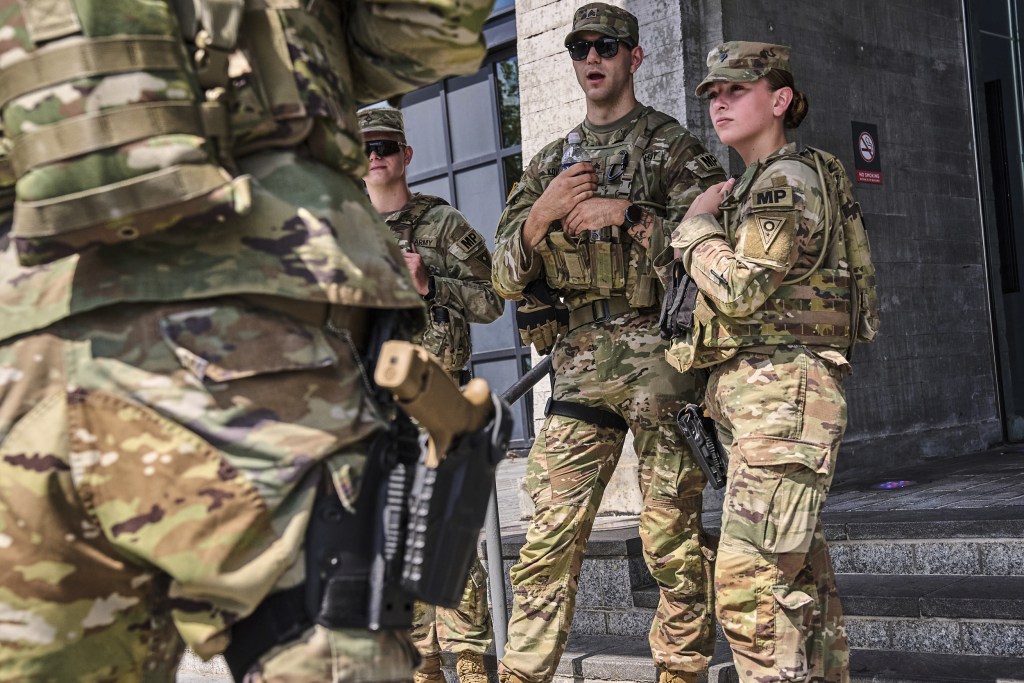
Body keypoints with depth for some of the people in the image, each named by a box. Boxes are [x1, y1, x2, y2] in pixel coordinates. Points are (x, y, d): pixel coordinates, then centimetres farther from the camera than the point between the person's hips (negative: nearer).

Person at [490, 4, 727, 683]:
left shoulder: (676, 147, 7)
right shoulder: (550, 164, 19)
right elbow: (509, 277, 13)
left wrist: (626, 214, -12)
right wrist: (545, 210, -4)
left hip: (663, 353, -3)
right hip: (581, 362, 4)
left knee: (674, 537, 0)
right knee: (549, 537, 0)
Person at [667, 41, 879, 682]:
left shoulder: (789, 179, -9)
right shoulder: (751, 187, 22)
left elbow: (739, 288, -19)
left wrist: (698, 223, -5)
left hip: (783, 396, -10)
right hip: (755, 398, 10)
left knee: (749, 579, -15)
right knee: (799, 571, 15)